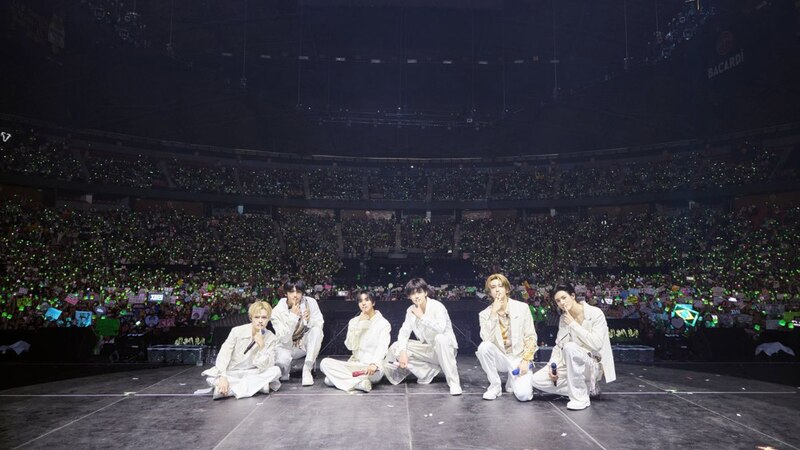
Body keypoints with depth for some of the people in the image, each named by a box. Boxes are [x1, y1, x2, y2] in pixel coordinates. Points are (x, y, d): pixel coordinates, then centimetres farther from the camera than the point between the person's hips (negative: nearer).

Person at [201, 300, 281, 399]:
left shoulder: (271, 338, -10)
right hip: (231, 373, 0)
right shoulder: (237, 331, -11)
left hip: (252, 373, 1)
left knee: (276, 371, -25)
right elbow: (223, 354, -14)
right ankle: (259, 385, -25)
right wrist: (222, 377, -28)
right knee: (210, 378, -29)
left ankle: (232, 389, -26)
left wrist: (261, 346, -31)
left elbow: (265, 367, -17)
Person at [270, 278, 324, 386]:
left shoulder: (310, 302, -14)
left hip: (306, 343, 2)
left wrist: (309, 320, -35)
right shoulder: (278, 311, -18)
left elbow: (319, 325, -12)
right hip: (287, 346, -2)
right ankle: (286, 368, 6)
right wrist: (293, 316, -35)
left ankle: (307, 368, -23)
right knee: (281, 364, -34)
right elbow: (283, 339, -24)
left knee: (317, 330, -30)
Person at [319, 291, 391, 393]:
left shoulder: (383, 323, 0)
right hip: (355, 364, 5)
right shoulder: (354, 321, 13)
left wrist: (374, 364, -36)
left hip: (371, 368, -5)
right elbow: (350, 346, 1)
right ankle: (359, 382, -27)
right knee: (325, 363, -19)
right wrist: (359, 324, -7)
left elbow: (382, 347, -16)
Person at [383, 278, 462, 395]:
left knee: (440, 338, -40)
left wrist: (422, 316, -30)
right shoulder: (411, 310, -1)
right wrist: (402, 351, -18)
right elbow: (404, 332, -3)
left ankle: (454, 382, -29)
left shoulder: (437, 306, -20)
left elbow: (441, 328, -37)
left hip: (446, 347, -6)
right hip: (427, 349, 6)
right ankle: (429, 371, 0)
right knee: (395, 347, -8)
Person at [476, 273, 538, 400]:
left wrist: (525, 360, -13)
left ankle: (512, 380, 15)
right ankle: (495, 385, -10)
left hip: (519, 357, 0)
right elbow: (486, 339, -20)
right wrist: (494, 313, -23)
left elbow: (531, 337, -2)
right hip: (500, 358, 1)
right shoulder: (485, 314, -3)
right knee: (484, 347, -31)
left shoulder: (522, 308, -3)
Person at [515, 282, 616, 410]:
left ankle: (580, 397, -21)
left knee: (570, 347, -36)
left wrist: (573, 324, -19)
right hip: (571, 365, 6)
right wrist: (552, 366, -11)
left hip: (593, 365, -6)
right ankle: (584, 387, 3)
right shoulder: (564, 318, 4)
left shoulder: (595, 313, -13)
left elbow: (596, 344, -24)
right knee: (536, 380, -11)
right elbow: (559, 345, 5)